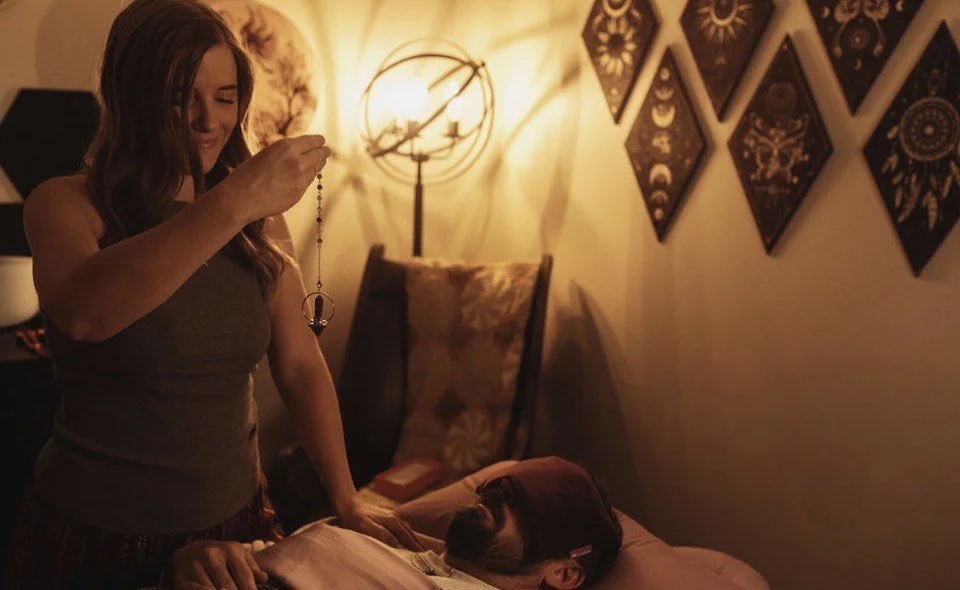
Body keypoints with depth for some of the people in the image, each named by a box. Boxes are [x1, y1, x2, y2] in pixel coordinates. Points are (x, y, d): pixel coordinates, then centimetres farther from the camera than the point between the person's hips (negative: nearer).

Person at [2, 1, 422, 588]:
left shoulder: (259, 219, 1)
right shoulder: (66, 204, -12)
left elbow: (300, 363, 5)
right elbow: (83, 312, -34)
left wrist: (346, 499, 1)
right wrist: (232, 203, -38)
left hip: (234, 525, 4)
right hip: (95, 537, -3)